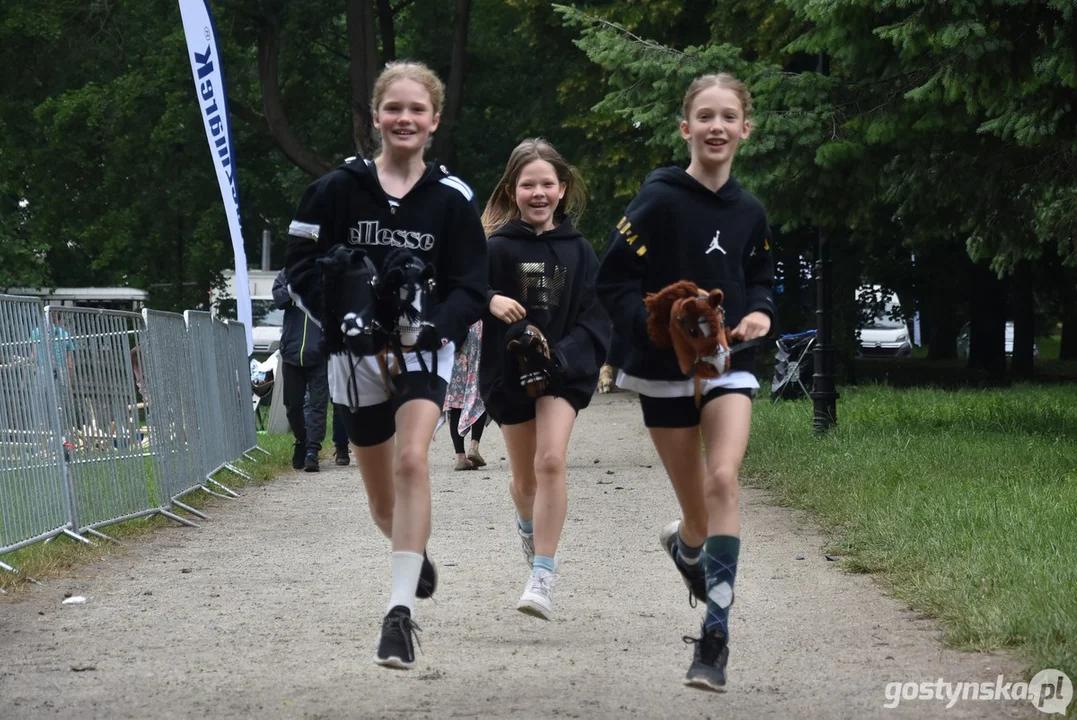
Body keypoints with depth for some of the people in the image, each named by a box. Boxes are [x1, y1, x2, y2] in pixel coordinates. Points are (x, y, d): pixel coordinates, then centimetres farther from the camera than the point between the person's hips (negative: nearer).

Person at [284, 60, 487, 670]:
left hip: (425, 351, -2)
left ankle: (403, 610, -27)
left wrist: (430, 326, -20)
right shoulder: (337, 190, -2)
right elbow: (302, 270, -2)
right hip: (358, 355, 2)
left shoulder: (452, 199, -2)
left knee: (412, 461, -27)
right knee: (384, 503, 14)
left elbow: (471, 289, -1)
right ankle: (417, 555, 49)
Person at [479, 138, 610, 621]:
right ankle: (528, 524, 50)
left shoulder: (579, 251, 1)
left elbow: (595, 318, 0)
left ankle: (543, 576, -17)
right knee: (524, 478, 13)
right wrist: (490, 301, -27)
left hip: (563, 370, -1)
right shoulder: (497, 249, -4)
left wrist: (561, 354, -16)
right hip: (507, 369, 1)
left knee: (551, 461, -20)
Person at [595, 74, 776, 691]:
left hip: (727, 367, 2)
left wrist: (760, 313, -4)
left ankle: (716, 636, -18)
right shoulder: (659, 201, -12)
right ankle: (687, 545, 47)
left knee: (723, 479, -20)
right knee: (698, 508, 6)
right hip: (663, 369, -2)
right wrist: (661, 328, -24)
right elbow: (614, 282, -10)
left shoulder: (750, 213, 2)